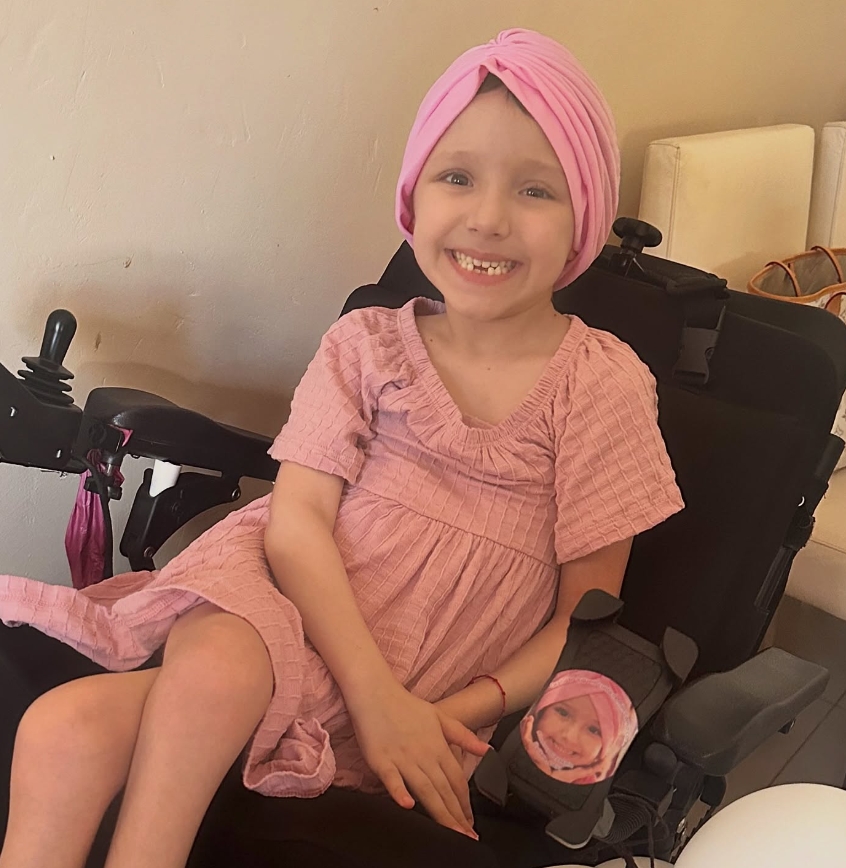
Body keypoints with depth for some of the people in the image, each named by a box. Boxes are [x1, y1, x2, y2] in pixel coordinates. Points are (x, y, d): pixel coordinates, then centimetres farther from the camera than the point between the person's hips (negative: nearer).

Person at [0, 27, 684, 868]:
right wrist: (376, 696, -19)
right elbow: (298, 520, -6)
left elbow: (589, 613, -1)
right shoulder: (367, 344, 5)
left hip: (433, 694, -2)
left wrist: (462, 709, -15)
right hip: (297, 613, 2)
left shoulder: (604, 384, -2)